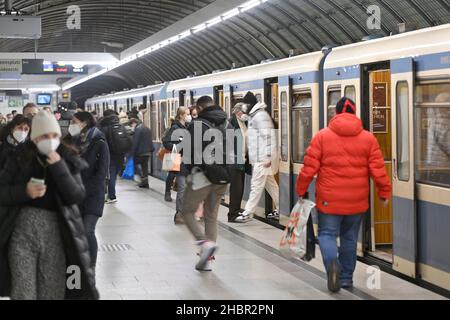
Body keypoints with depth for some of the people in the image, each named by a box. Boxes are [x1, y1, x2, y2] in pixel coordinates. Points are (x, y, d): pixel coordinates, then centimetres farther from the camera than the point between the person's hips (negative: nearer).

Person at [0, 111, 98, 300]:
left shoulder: (68, 161, 6)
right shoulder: (20, 159, 4)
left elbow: (77, 197, -5)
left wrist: (59, 168, -13)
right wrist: (24, 191, -14)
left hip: (55, 231, 1)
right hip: (22, 228, -1)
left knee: (53, 291, 2)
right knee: (23, 291, -3)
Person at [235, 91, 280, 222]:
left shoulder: (260, 116, -16)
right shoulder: (254, 115, 15)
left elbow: (268, 136, -21)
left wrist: (268, 156, -23)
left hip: (263, 158, -10)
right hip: (258, 156, 10)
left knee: (256, 185, -7)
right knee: (270, 183, 15)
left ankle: (248, 213, -5)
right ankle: (279, 209, 23)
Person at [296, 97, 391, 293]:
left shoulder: (322, 136, -4)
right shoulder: (368, 138, 0)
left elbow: (309, 167, -5)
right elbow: (378, 170, -1)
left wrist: (301, 190, 7)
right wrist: (384, 192, 10)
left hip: (329, 199, -2)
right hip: (357, 201, 2)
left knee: (327, 233, 7)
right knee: (350, 237, 16)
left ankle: (332, 262, -21)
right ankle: (346, 278, 22)